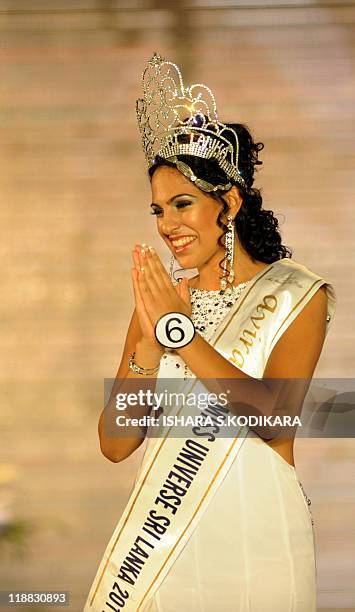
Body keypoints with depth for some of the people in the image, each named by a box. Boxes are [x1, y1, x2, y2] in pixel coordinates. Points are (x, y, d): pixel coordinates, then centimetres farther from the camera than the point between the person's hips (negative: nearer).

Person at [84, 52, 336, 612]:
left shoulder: (295, 294, -3)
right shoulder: (160, 296, 6)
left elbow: (276, 419, -19)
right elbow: (114, 444, -1)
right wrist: (149, 346, -15)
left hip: (257, 538, -3)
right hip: (164, 535, 3)